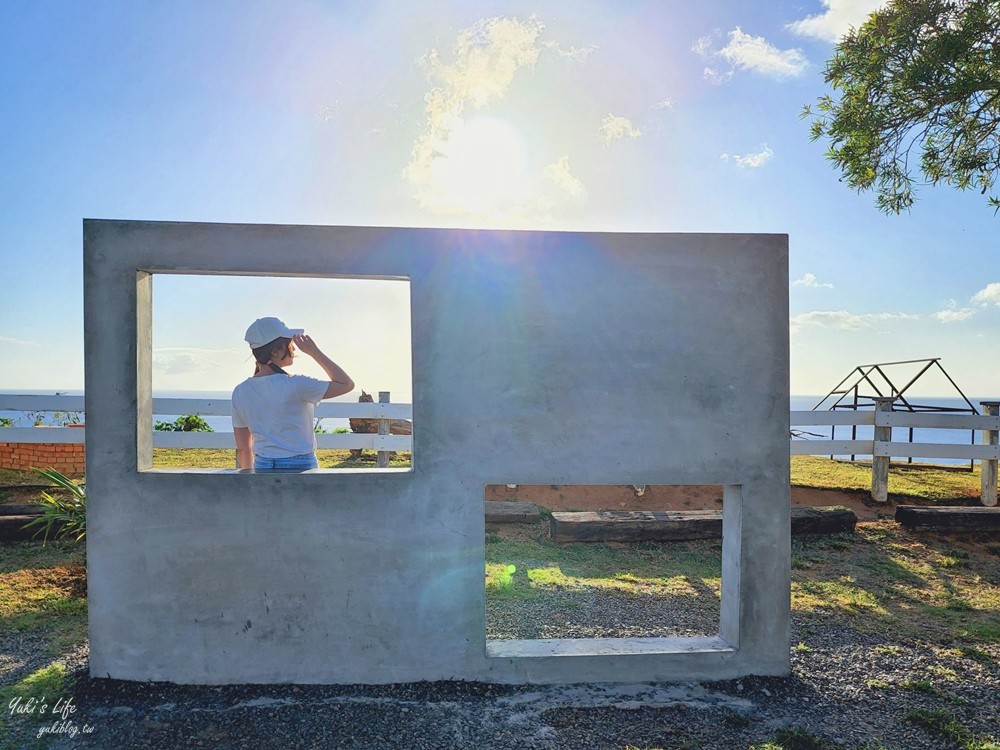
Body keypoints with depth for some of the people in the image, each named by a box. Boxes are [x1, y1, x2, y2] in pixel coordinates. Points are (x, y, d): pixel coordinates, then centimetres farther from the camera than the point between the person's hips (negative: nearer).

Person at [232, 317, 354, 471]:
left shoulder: (240, 392, 3)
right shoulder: (295, 385, -15)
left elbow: (243, 448, 9)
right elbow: (346, 384, -6)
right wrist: (314, 352, -4)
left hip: (262, 468, 6)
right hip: (299, 467, -6)